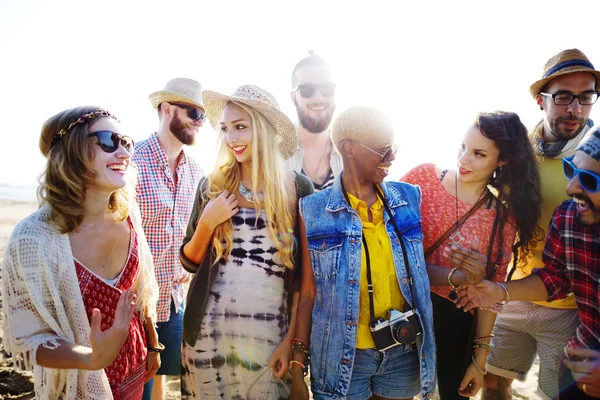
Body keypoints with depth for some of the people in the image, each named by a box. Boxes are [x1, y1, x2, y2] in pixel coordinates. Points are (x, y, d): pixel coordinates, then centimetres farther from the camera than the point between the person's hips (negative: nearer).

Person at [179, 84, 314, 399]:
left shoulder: (298, 189, -6)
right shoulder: (212, 186, -2)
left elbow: (304, 274, -3)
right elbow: (190, 262, 5)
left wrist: (292, 339, -5)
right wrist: (207, 223, -12)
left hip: (271, 330, -1)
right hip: (211, 327, 2)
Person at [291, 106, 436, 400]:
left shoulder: (408, 198, -1)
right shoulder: (314, 211, -9)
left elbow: (418, 270, 9)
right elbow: (309, 292, -7)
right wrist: (297, 367, -6)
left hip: (404, 353, 3)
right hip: (342, 356, -2)